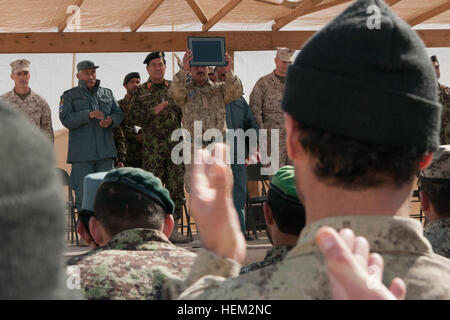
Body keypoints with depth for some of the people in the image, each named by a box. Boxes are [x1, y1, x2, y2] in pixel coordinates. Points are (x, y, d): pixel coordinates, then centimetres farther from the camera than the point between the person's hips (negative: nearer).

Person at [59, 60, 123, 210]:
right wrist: (88, 115, -21)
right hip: (82, 152, -3)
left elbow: (118, 115, 13)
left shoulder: (107, 94, 18)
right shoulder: (69, 96, 6)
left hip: (105, 150, 3)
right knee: (83, 192, -4)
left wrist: (111, 121, -11)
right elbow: (66, 119, -8)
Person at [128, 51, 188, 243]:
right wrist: (153, 111, -14)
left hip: (176, 144, 2)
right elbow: (133, 117, 0)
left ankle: (173, 229, 4)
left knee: (176, 186, -1)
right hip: (152, 147, -1)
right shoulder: (140, 92, 8)